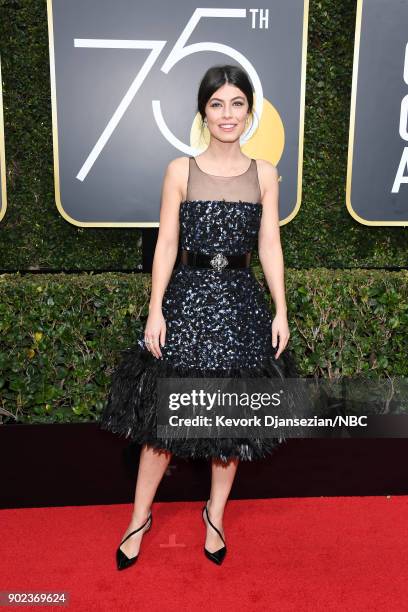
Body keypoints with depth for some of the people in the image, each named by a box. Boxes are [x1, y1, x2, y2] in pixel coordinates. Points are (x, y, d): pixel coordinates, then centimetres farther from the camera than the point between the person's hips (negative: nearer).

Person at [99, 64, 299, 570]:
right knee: (164, 412, 4)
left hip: (241, 301, 2)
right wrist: (156, 310, -7)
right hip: (187, 297, -1)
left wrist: (281, 312, 0)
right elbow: (166, 244, -1)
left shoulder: (264, 174, 6)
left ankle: (215, 513, 32)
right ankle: (139, 518, 25)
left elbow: (269, 246, 6)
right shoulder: (180, 170, 1)